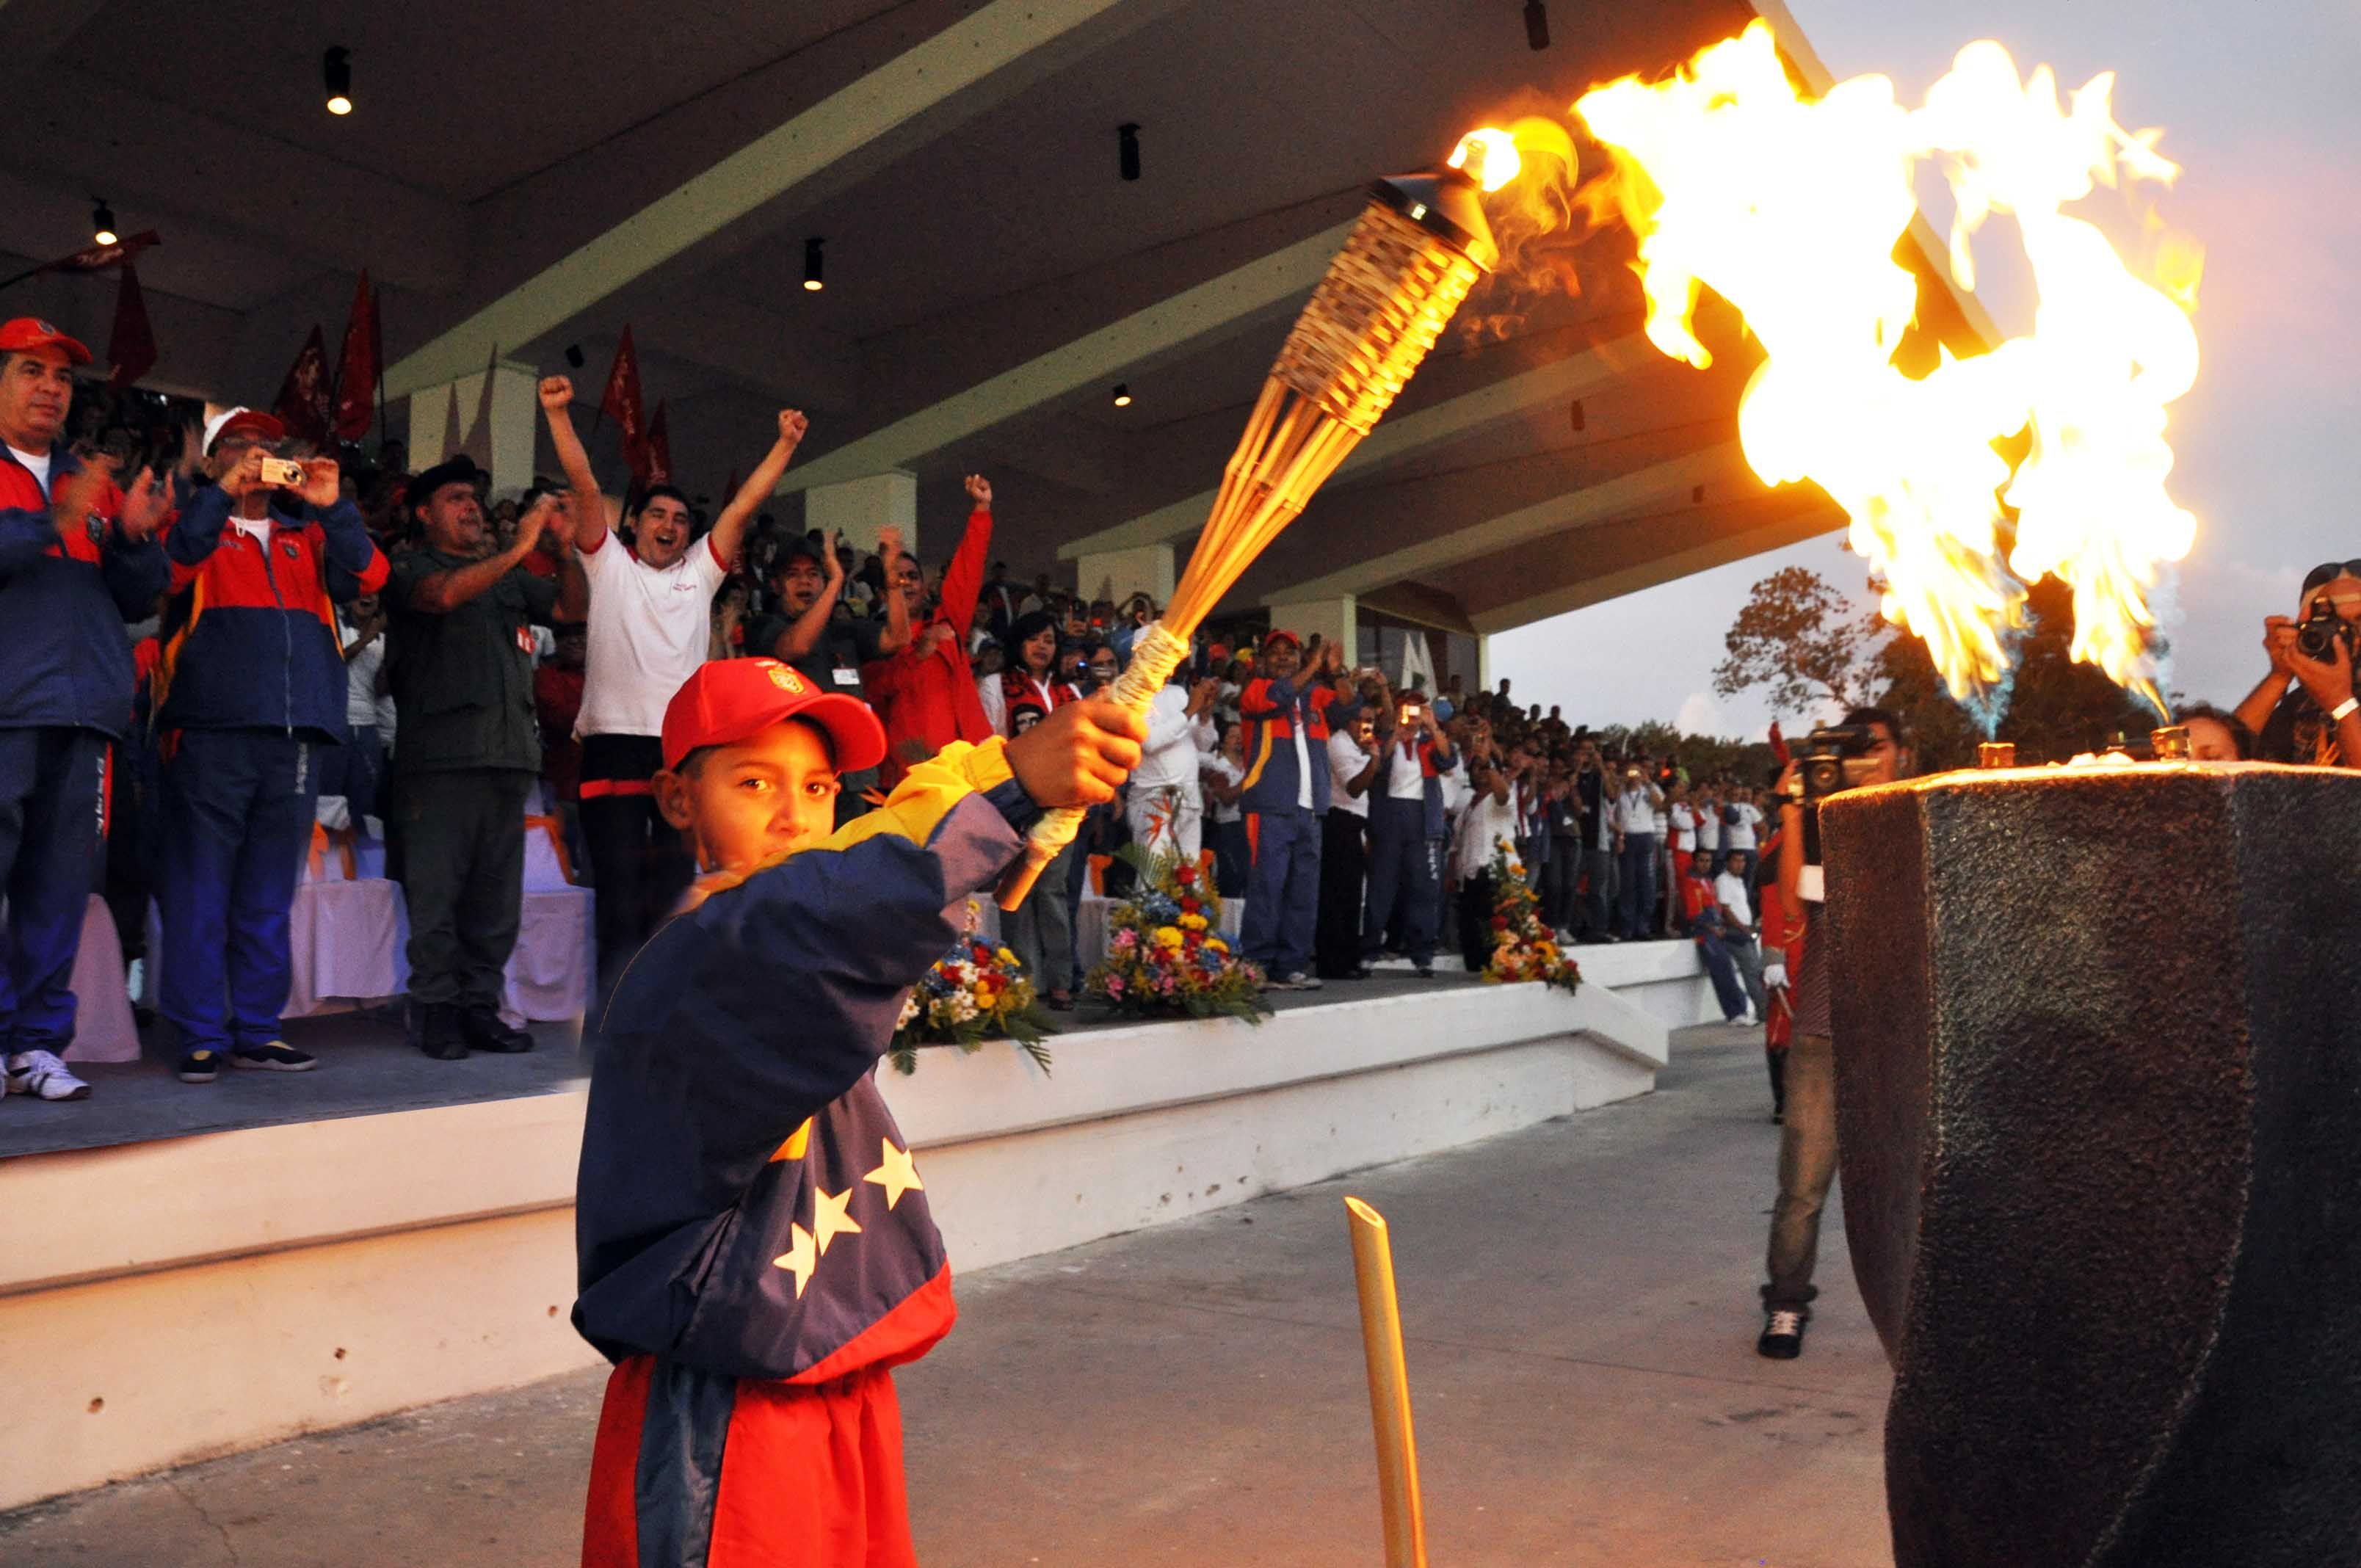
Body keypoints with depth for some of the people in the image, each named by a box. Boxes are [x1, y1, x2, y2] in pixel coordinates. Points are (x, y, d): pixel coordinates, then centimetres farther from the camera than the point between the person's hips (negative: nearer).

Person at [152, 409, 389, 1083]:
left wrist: (333, 508, -5)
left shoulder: (307, 536, 23)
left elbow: (365, 577, 6)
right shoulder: (197, 527, 14)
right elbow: (168, 567, -7)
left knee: (268, 896, 7)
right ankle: (201, 1035, 1)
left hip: (297, 736, 3)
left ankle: (256, 1030, 12)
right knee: (199, 890, -4)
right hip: (212, 729, -3)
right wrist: (222, 493, -13)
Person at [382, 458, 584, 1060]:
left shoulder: (510, 577, 25)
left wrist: (571, 544, 6)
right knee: (436, 888, -5)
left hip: (508, 751, 5)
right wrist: (519, 548, -12)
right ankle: (436, 1010, 1)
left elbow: (571, 608, 18)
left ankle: (480, 1007, 10)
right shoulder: (410, 568, 8)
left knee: (497, 892, 5)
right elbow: (445, 595, -13)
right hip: (441, 754, -5)